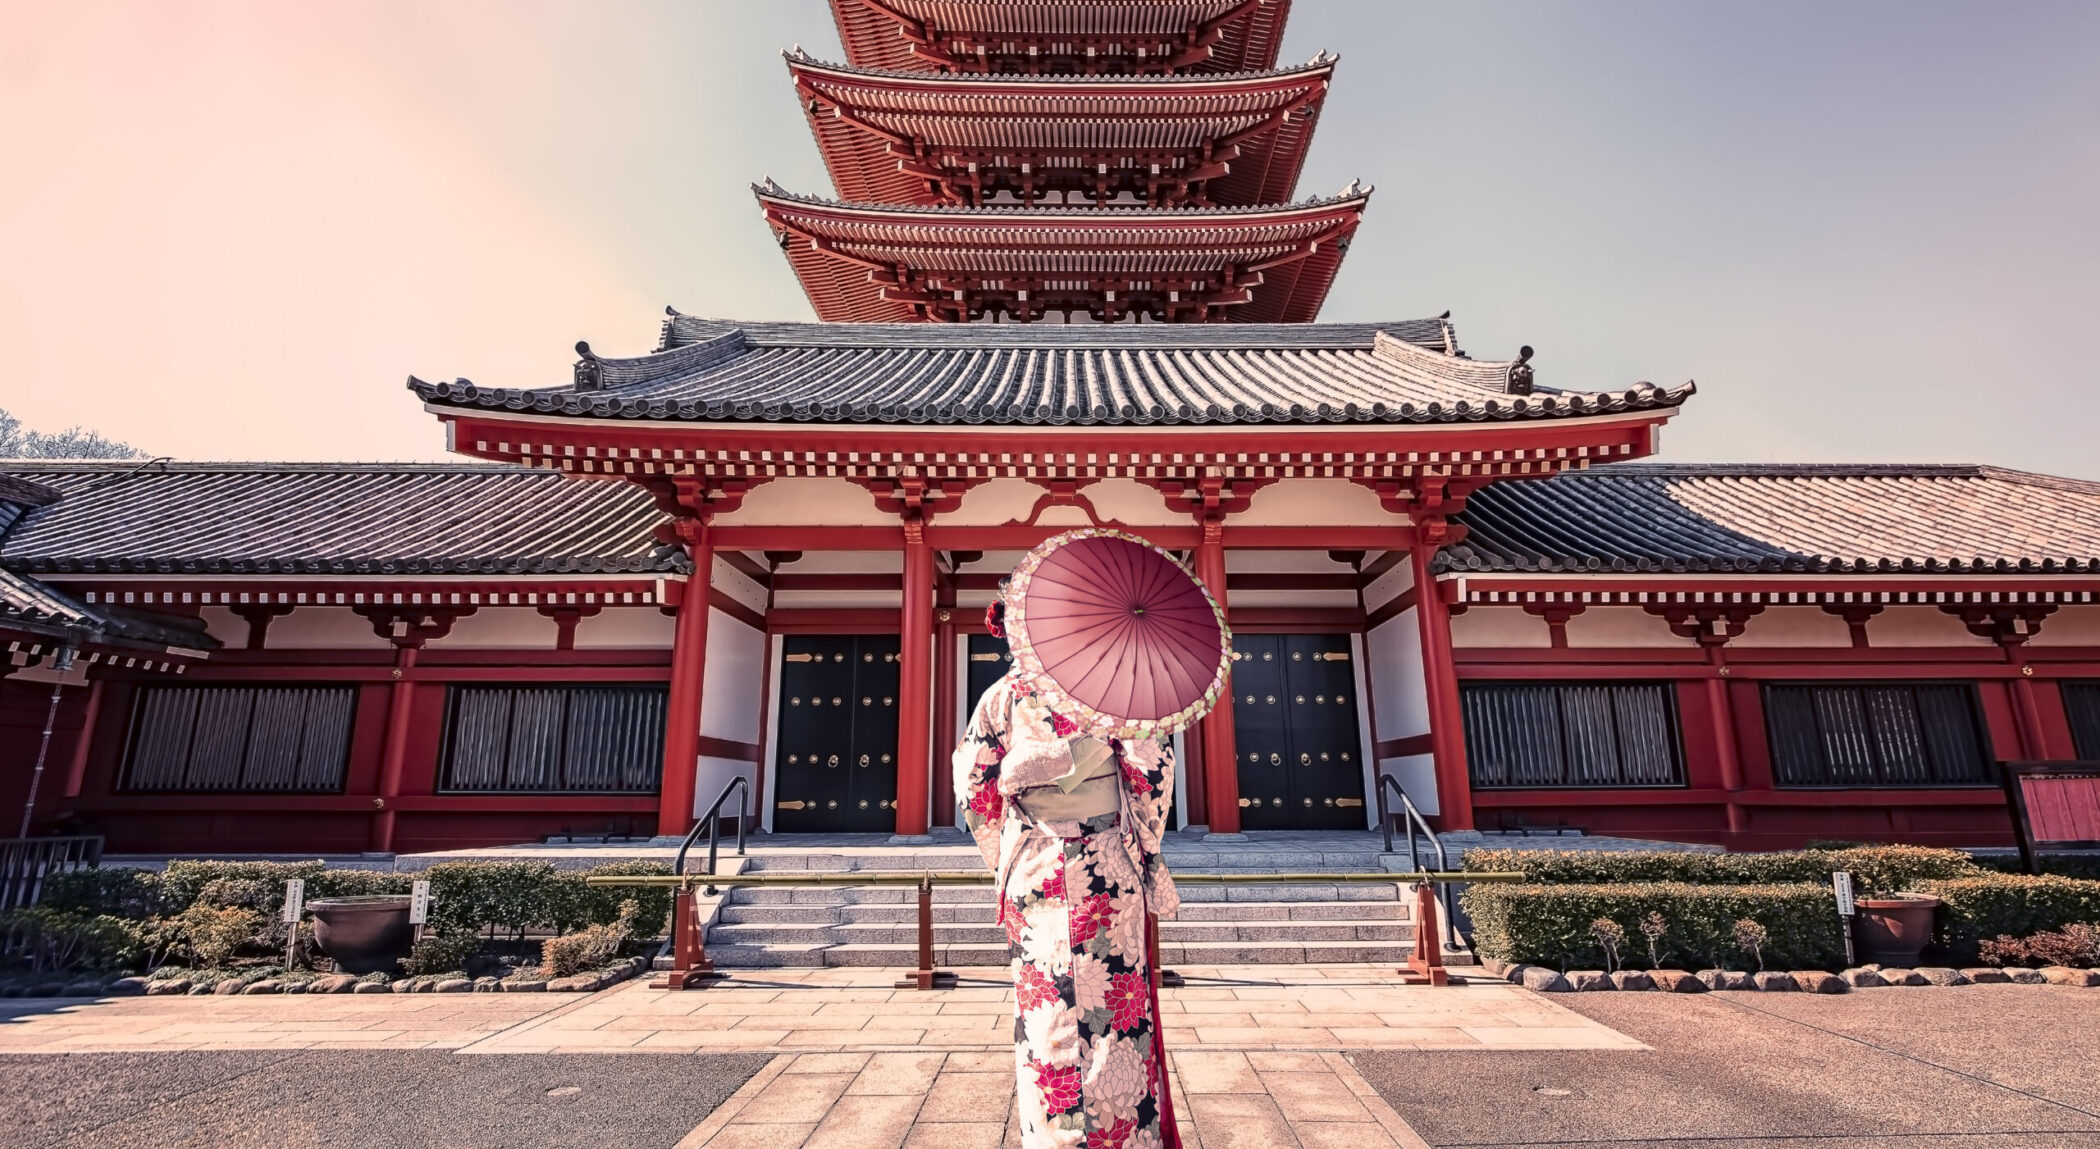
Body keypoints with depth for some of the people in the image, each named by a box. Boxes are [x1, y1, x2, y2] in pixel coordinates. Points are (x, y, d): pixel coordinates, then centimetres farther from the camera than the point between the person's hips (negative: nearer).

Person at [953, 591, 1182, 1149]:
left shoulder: (1003, 695, 1)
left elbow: (975, 786, 1)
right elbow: (1153, 767, -9)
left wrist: (1007, 860, 12)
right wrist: (1143, 846, 3)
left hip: (1034, 871, 1)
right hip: (1109, 869, -1)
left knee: (1045, 1008, 10)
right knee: (1116, 1000, 10)